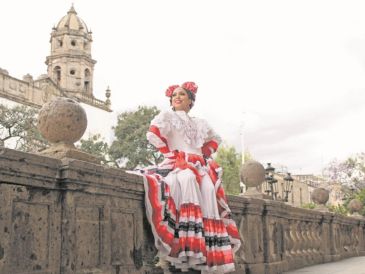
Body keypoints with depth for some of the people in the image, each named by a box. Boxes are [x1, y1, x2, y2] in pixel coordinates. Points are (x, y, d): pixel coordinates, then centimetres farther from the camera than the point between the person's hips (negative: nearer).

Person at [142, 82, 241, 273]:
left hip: (200, 165, 4)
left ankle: (213, 255, -32)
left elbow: (214, 140, 38)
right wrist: (169, 153, -8)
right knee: (187, 180, -41)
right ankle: (189, 243, -48)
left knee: (209, 189, -29)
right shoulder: (167, 116, 12)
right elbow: (153, 133, -7)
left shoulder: (200, 123, 26)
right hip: (177, 163, -4)